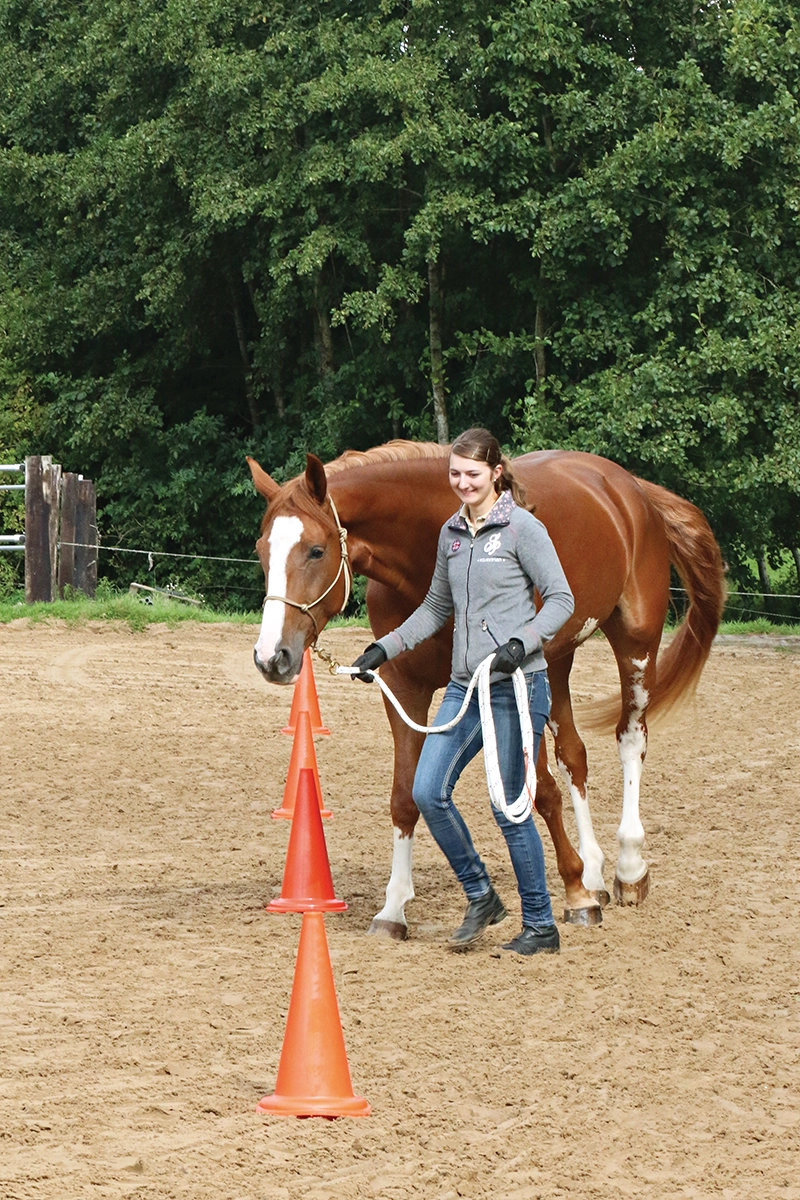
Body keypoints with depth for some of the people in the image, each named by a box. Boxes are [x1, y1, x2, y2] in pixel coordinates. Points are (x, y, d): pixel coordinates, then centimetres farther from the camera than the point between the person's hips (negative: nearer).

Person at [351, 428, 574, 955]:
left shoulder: (522, 528, -7)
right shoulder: (451, 534, 13)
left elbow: (561, 599, -7)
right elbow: (437, 608, 24)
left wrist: (522, 643, -22)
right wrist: (384, 648, 17)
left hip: (517, 685, -7)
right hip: (465, 687, 7)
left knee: (509, 807, -4)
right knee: (428, 793, -2)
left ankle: (541, 927, 9)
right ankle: (480, 897, 17)